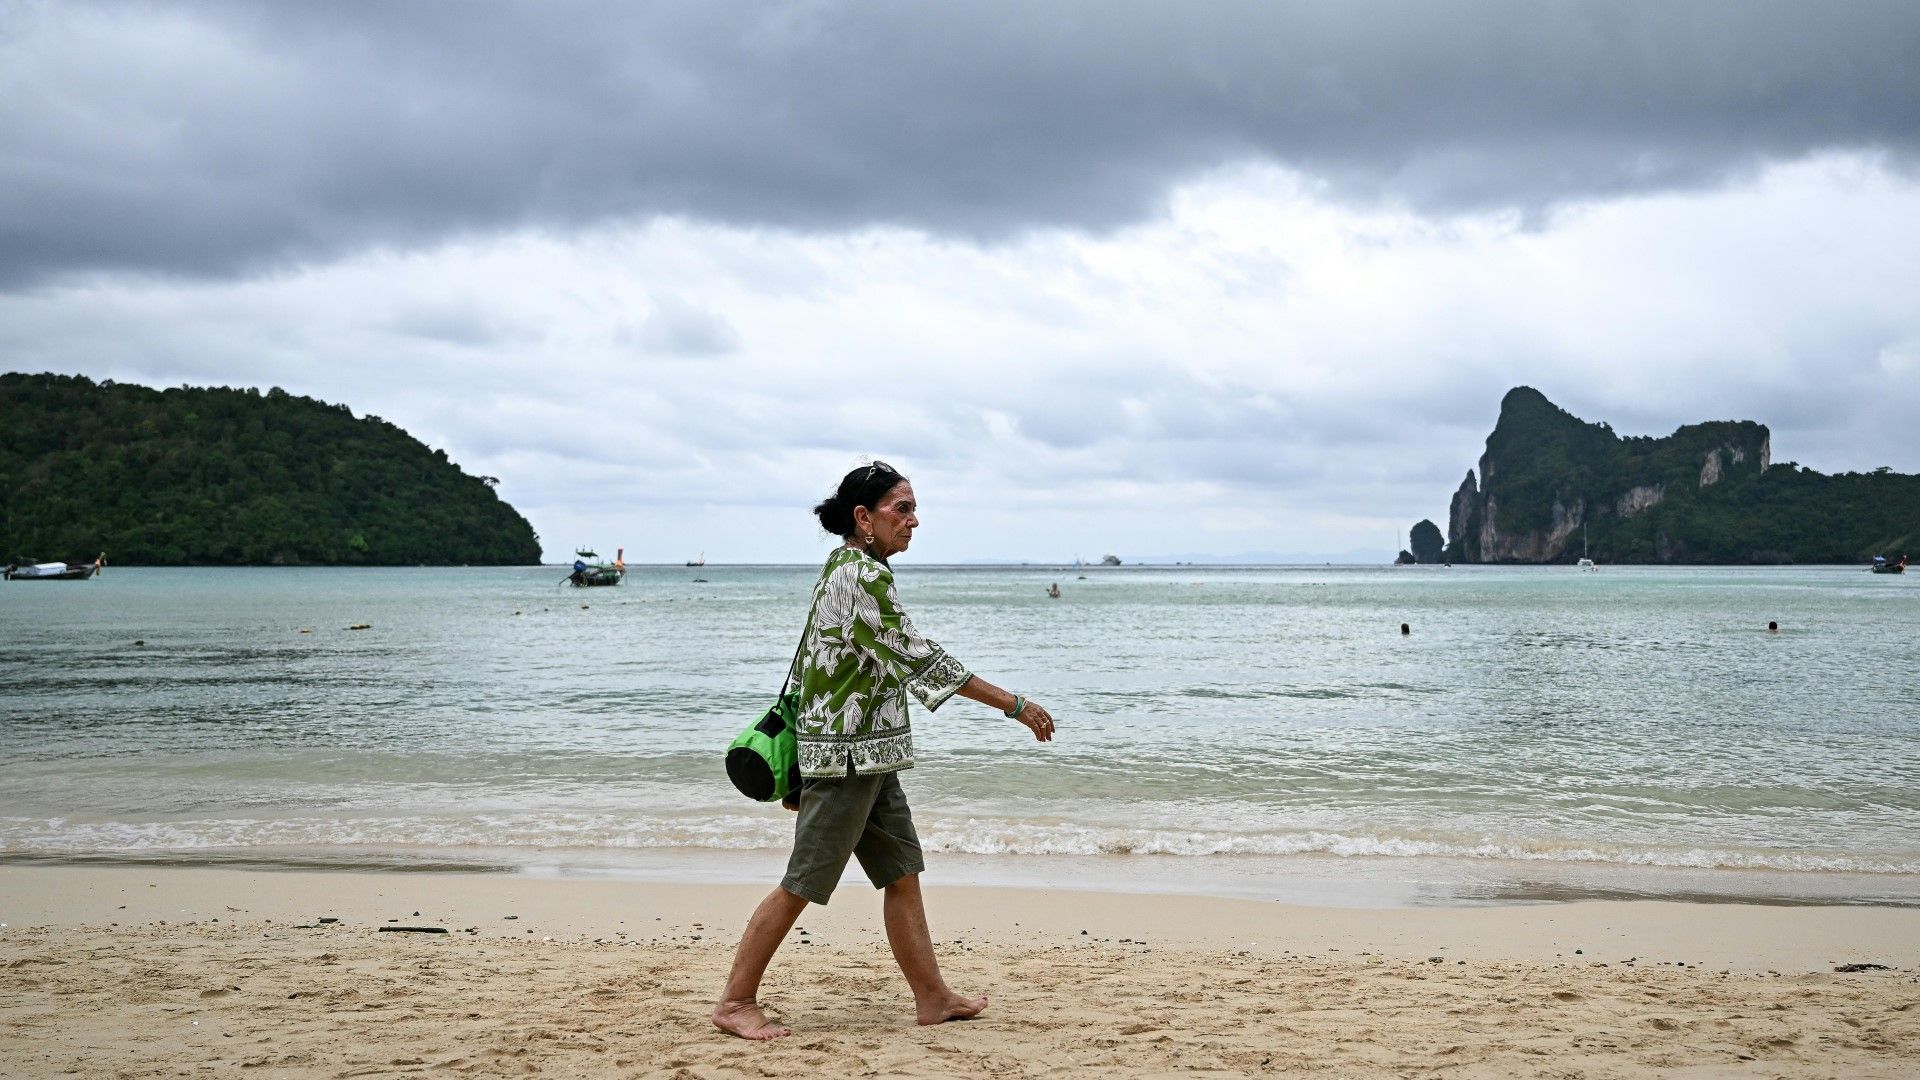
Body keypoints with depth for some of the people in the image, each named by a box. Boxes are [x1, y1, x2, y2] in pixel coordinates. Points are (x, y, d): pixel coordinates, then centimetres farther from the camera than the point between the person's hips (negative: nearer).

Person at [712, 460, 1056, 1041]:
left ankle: (931, 996, 18)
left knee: (902, 874, 12)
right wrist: (1014, 705, -18)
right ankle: (735, 1002, 5)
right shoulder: (863, 573, -18)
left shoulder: (846, 567, 13)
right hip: (847, 755, -10)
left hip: (870, 757, 10)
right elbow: (918, 657, -21)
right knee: (801, 885, -3)